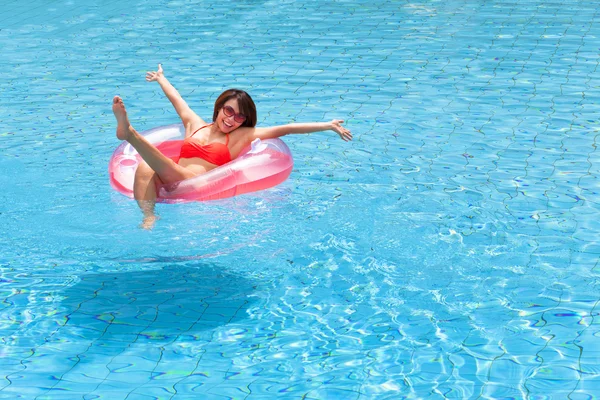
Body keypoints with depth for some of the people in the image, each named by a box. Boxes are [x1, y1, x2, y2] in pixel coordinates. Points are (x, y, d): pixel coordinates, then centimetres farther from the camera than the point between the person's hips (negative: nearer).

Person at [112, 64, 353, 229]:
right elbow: (177, 99, 44)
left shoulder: (241, 136, 16)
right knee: (144, 168, -32)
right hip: (170, 185, 4)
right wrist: (160, 78, 62)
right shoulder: (195, 125, 27)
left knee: (173, 172, -38)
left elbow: (286, 128, 11)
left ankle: (129, 133, -48)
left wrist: (327, 126, 8)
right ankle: (148, 217, -46)